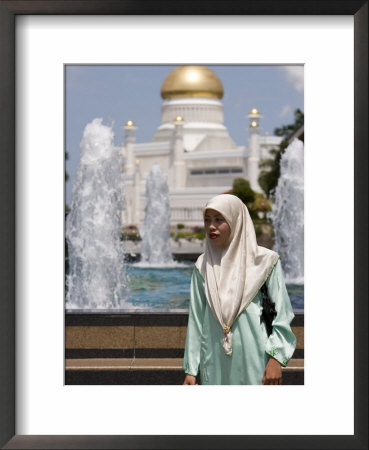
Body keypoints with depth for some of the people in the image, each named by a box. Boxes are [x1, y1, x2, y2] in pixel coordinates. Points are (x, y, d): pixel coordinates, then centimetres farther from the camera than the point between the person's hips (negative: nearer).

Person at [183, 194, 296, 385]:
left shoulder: (264, 261, -2)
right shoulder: (203, 266, 7)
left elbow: (282, 312, -4)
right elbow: (196, 319, 8)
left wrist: (276, 358, -13)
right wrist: (190, 369, 5)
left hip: (254, 358, -3)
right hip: (215, 361, 3)